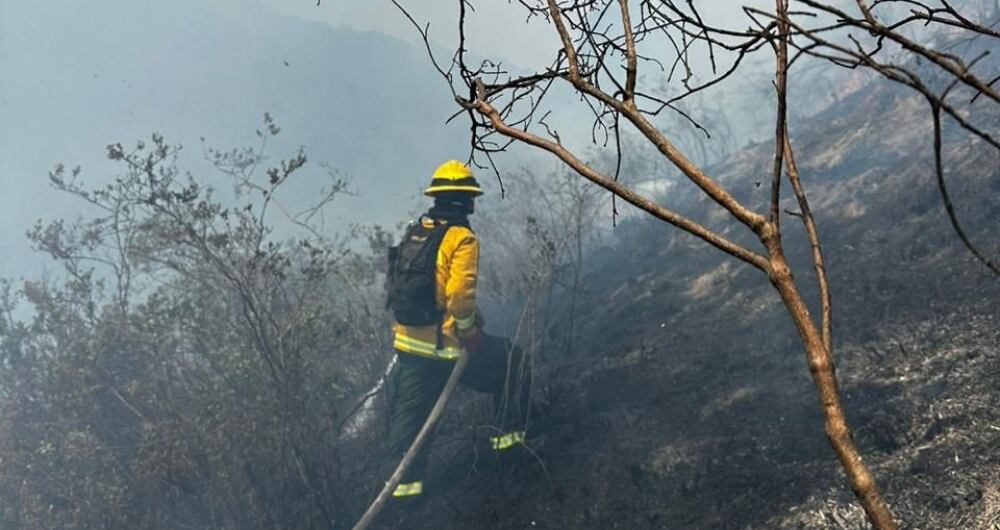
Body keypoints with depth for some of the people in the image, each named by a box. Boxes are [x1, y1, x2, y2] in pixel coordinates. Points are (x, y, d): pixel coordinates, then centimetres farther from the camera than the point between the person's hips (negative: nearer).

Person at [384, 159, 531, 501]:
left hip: (407, 341, 6)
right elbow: (461, 295, -24)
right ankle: (507, 433, 23)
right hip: (446, 344, -6)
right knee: (512, 362, 17)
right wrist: (470, 333, -10)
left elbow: (398, 284, 14)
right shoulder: (462, 238, -15)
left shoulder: (414, 233, 7)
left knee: (410, 410, 17)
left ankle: (406, 478, 23)